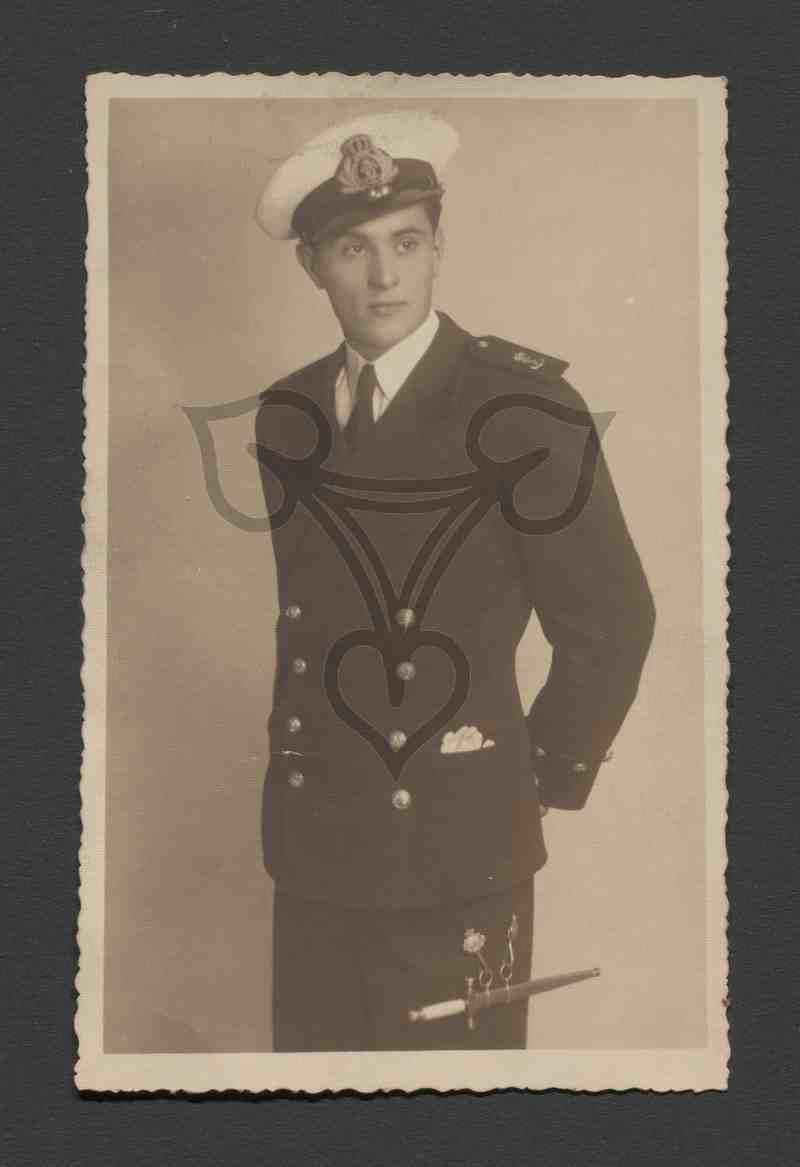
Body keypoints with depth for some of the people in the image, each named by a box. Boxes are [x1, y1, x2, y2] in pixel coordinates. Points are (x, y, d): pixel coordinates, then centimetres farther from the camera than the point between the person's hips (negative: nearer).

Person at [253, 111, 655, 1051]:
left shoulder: (524, 407, -12)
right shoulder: (284, 416, 7)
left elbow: (609, 623, -7)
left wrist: (543, 781, -1)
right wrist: (295, 755, 12)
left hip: (456, 856, -5)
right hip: (310, 849, 5)